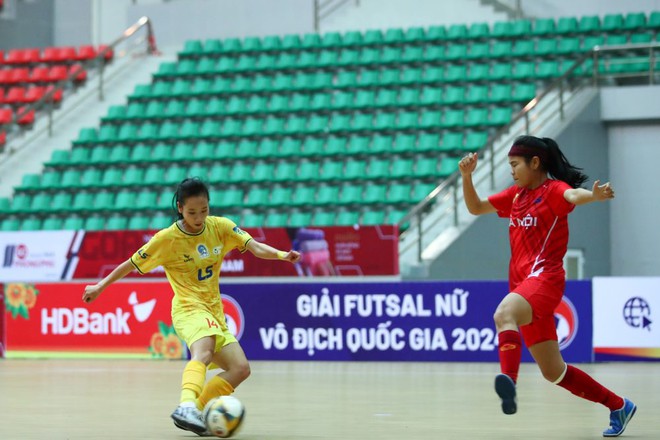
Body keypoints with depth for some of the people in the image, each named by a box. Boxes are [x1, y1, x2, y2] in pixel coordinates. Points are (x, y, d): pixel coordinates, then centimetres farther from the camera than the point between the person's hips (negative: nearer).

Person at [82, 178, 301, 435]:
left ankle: (195, 413, -2)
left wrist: (281, 255, -29)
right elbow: (132, 264, 3)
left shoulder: (221, 227, 1)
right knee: (203, 352, -37)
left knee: (240, 369, -7)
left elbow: (255, 248, -9)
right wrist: (100, 286, 8)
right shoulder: (167, 239, -8)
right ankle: (187, 407, -62)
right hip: (188, 308, -6)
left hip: (214, 312, 6)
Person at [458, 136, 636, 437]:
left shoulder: (554, 189, -4)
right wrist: (466, 176, 9)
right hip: (523, 283, 8)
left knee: (503, 314, -40)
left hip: (544, 277, -8)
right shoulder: (516, 195, 18)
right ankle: (619, 407, 25)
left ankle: (509, 383, -63)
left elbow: (573, 195, -27)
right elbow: (475, 208, 25)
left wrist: (594, 195, -50)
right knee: (554, 372, 10)